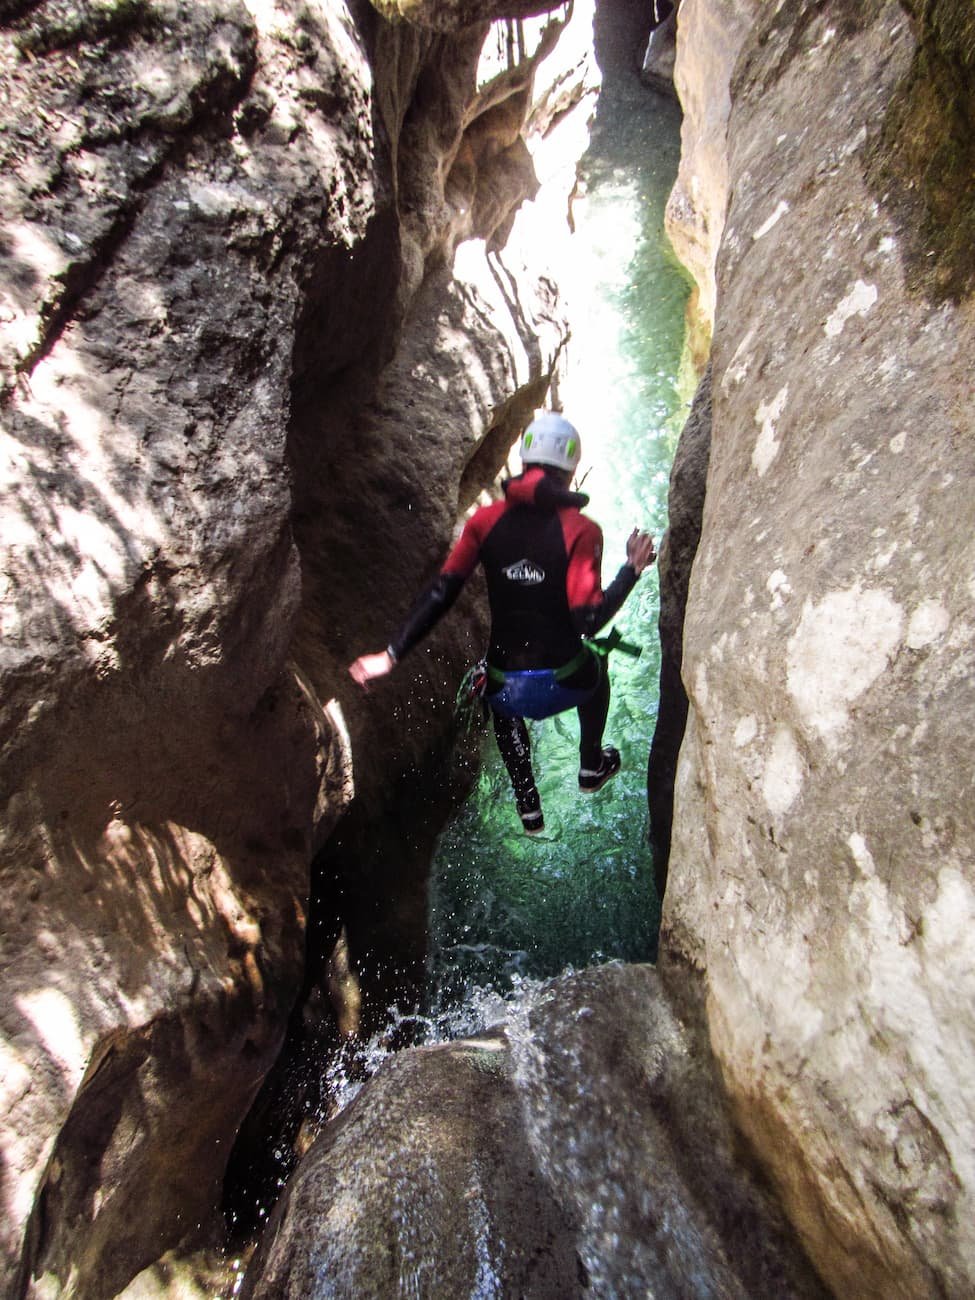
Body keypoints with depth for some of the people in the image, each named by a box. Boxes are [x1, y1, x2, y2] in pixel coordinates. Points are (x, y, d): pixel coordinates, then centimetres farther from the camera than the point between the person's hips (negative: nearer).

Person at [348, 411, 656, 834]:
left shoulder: (485, 520, -5)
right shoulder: (580, 530, -12)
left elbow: (440, 593, -11)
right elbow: (588, 620, -20)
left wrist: (391, 655, -7)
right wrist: (632, 570, -6)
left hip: (507, 690, 2)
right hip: (565, 684, -1)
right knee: (595, 660, 37)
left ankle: (528, 807, 41)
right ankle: (592, 766, 50)